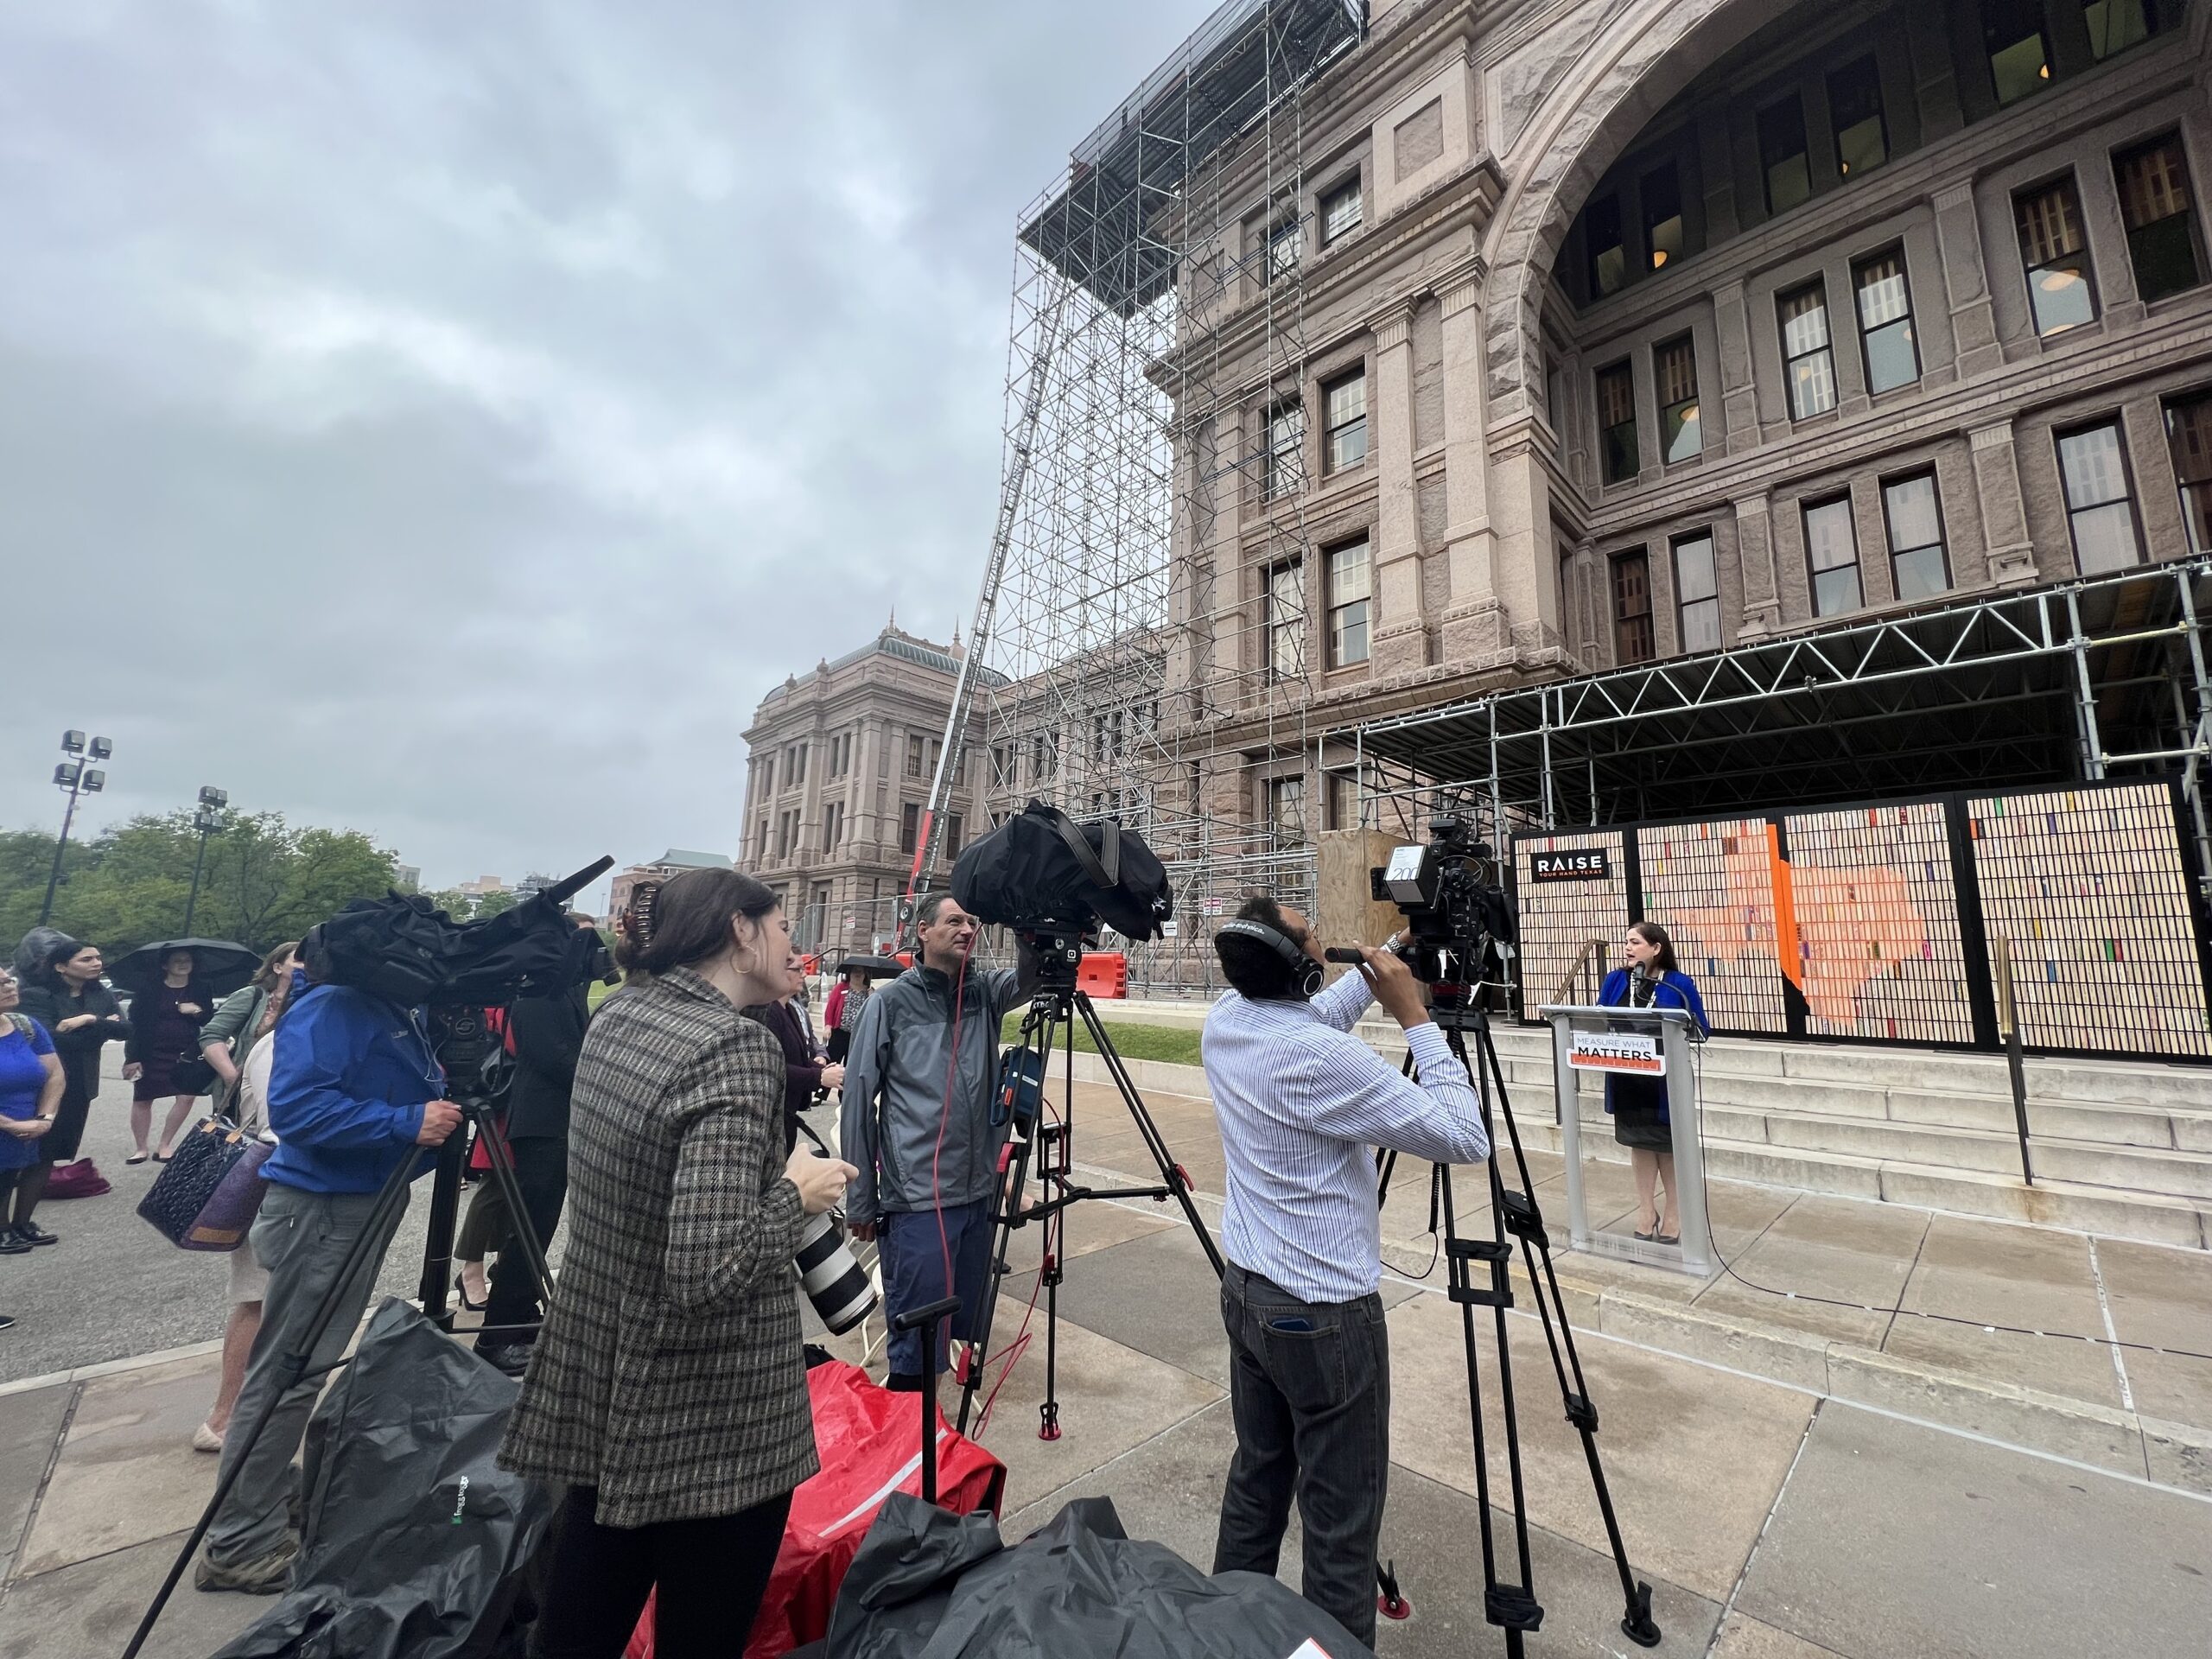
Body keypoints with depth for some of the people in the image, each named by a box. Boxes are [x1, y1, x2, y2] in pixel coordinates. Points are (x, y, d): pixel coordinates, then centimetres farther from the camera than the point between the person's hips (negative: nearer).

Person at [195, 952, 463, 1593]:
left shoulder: (397, 1009, 8)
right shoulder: (328, 1007, -19)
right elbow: (297, 1107, -27)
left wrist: (438, 1092, 1)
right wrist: (406, 1123, -28)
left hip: (366, 1201, 10)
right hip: (321, 1208, -10)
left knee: (305, 1368, 21)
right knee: (286, 1373, -1)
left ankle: (274, 1497, 35)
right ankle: (240, 1544, 11)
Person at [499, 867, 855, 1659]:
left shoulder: (615, 1015, 0)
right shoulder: (738, 1048, -26)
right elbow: (711, 1271, -31)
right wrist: (797, 1192, -15)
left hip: (597, 1382, 8)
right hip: (709, 1420, -7)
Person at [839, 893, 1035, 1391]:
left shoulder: (985, 991, 6)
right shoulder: (891, 1001, -5)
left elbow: (1028, 977, -13)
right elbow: (858, 1100, -3)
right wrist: (861, 1199, -2)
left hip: (980, 1190, 5)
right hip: (917, 1199, -4)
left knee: (969, 1323, 17)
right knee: (917, 1337, 3)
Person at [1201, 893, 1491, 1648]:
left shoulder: (1224, 1022, -4)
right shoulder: (1327, 1058, -28)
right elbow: (1465, 1139, -17)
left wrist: (1373, 976, 11)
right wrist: (1416, 1019, -15)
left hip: (1246, 1291, 8)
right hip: (1325, 1315, -8)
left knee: (1256, 1479, 24)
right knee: (1341, 1522, 11)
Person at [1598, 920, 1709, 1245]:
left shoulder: (1680, 984, -9)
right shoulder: (1614, 981, 0)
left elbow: (1699, 1031, -5)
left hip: (1667, 1079, -3)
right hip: (1627, 1077, 3)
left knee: (1667, 1144, 11)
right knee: (1638, 1141, 14)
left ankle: (1673, 1211, 30)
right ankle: (1647, 1210, 28)